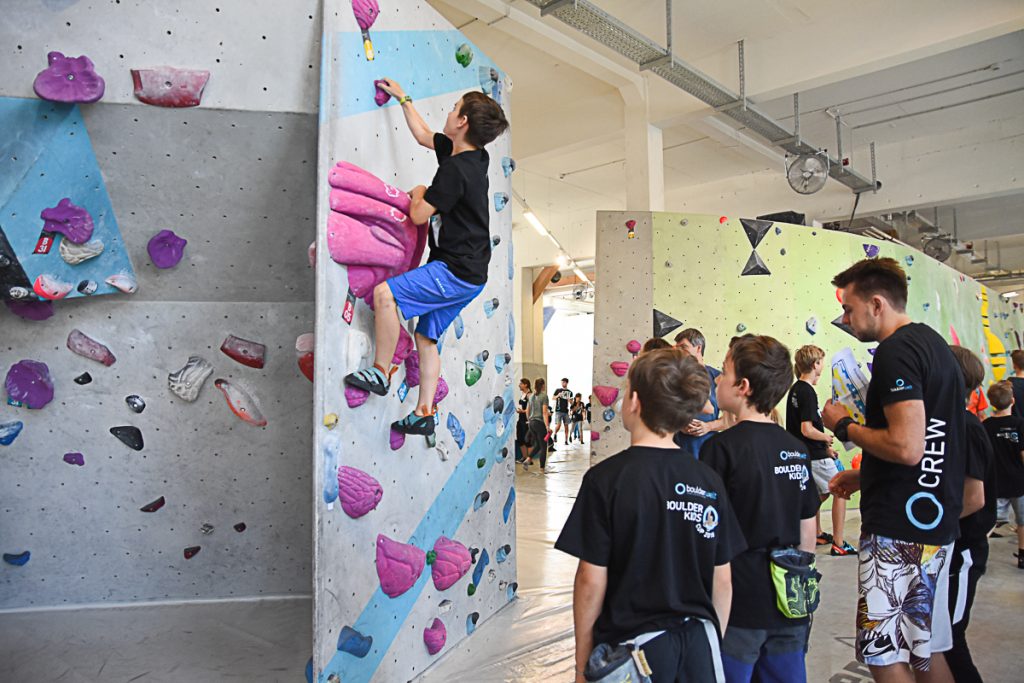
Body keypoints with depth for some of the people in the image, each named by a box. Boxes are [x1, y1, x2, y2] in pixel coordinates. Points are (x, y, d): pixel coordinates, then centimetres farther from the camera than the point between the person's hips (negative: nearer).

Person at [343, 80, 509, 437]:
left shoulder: (455, 169, -19)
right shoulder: (473, 157, 10)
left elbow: (418, 215, -16)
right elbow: (423, 135, 26)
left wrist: (418, 193, 5)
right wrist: (402, 97, 35)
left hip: (455, 273, -10)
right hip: (467, 275, 10)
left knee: (384, 293, -18)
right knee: (426, 337, 13)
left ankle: (380, 373, -7)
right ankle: (424, 413, 16)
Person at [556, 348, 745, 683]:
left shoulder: (606, 478, -16)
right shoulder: (710, 481, -4)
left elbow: (591, 581, -13)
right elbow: (723, 581, 2)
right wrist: (713, 642, 16)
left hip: (632, 643, -3)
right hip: (699, 643, 4)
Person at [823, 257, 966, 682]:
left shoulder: (896, 350, -16)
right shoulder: (933, 343, 15)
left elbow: (906, 447, -26)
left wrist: (844, 427, -10)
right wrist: (862, 475, 21)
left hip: (899, 528, -10)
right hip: (936, 523, 10)